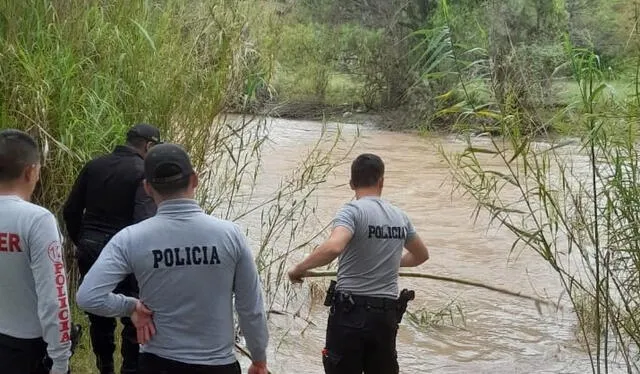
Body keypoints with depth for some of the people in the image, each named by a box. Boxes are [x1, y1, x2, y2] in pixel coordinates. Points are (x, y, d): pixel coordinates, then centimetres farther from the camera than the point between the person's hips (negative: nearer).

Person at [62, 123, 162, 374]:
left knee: (99, 316, 19)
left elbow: (71, 211, 8)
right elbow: (144, 222, -21)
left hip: (89, 250, 6)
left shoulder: (94, 166, 6)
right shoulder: (144, 173, -11)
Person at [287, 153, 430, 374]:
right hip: (387, 314, 5)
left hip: (351, 312, -5)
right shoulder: (399, 216, 9)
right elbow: (421, 256, 26)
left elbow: (333, 247, -29)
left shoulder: (353, 210, -9)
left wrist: (299, 269, -14)